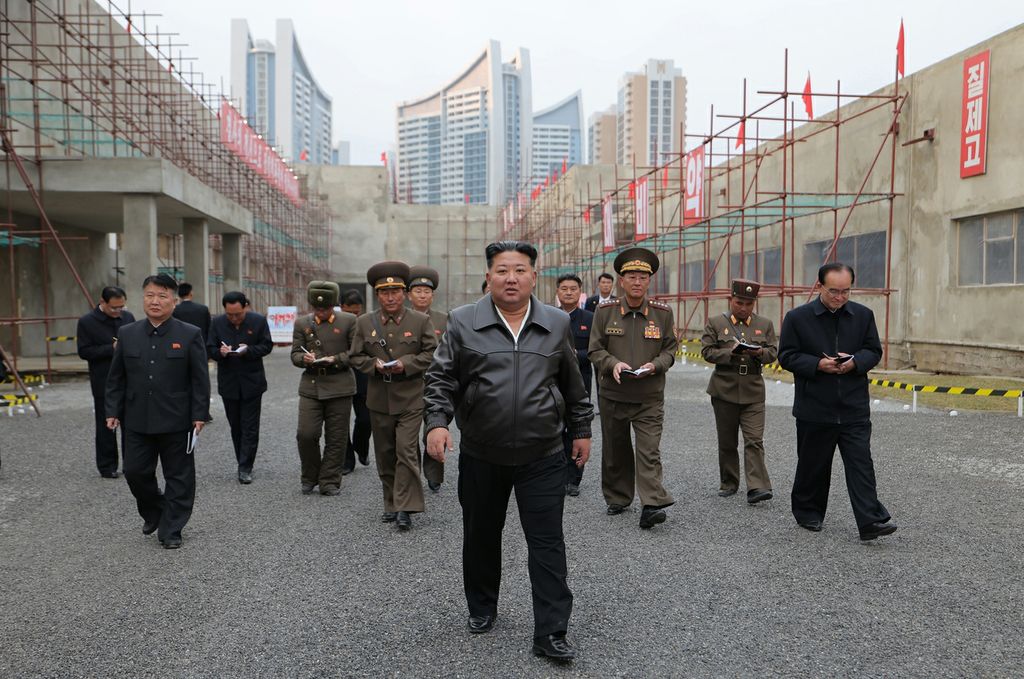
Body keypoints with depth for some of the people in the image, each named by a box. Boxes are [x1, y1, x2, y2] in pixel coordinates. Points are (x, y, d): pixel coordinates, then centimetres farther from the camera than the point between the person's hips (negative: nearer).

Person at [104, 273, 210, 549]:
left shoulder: (190, 335, -4)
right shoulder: (127, 334, 5)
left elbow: (200, 379, -4)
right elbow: (116, 378, 10)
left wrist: (199, 415, -8)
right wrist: (113, 411, 4)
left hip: (176, 422, -3)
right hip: (137, 421, 3)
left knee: (178, 476, 5)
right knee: (135, 472, 9)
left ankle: (171, 530, 19)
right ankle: (153, 514, 35)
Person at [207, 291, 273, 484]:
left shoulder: (259, 320, -6)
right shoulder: (217, 323, -1)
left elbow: (267, 346, -3)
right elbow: (210, 348, 1)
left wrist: (248, 350, -21)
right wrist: (220, 352, -22)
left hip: (252, 382, -2)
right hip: (228, 382, 3)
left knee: (250, 427, -3)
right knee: (236, 426, 11)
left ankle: (245, 468, 2)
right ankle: (244, 465, 23)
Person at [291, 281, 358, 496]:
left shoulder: (348, 321, 2)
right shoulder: (302, 323, 9)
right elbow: (295, 354, 10)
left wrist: (335, 360, -13)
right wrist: (304, 358, -12)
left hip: (339, 387, -1)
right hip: (311, 386, 2)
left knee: (336, 438, 3)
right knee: (306, 434, -6)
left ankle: (330, 482, 15)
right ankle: (309, 478, 16)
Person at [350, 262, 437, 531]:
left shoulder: (421, 320, -1)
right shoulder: (364, 322, 5)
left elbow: (432, 353, -1)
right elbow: (356, 357, 8)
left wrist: (407, 364, -15)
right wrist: (374, 365, -12)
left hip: (410, 399, -3)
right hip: (379, 400, 3)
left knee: (407, 452, -9)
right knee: (385, 454, 12)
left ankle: (405, 508, -2)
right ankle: (391, 504, 24)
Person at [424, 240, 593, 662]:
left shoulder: (557, 324, 4)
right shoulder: (463, 323, -2)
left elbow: (573, 386, 12)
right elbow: (441, 379, -1)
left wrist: (581, 429, 13)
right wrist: (436, 422, -15)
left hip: (542, 457, 0)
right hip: (480, 457, 0)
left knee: (547, 544, 0)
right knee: (481, 537, 15)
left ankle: (550, 633, 10)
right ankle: (481, 608, 38)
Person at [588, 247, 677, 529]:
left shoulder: (663, 312, 0)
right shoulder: (605, 311, -1)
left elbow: (670, 349, 5)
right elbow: (595, 349, 1)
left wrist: (655, 365, -15)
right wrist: (613, 364, -18)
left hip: (650, 397, -1)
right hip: (612, 394, 1)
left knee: (649, 451, -9)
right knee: (615, 450, 14)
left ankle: (652, 505, -9)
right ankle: (617, 498, 30)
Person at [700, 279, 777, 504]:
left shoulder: (765, 324, 10)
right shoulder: (715, 323, 4)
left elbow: (773, 352, 7)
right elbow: (707, 351, -3)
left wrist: (760, 353, -15)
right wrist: (730, 353, -19)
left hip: (753, 392, 1)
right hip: (724, 390, 0)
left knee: (754, 440, -8)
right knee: (727, 442, 9)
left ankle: (757, 487, -10)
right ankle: (728, 483, 22)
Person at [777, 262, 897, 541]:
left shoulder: (863, 315, 5)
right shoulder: (797, 317, -5)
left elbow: (874, 351, 9)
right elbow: (787, 356, -4)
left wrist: (855, 362, -13)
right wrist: (818, 364, -19)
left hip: (854, 409, 2)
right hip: (814, 409, -2)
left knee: (861, 464, -4)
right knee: (813, 465, 11)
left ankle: (870, 521, -2)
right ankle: (808, 512, 28)